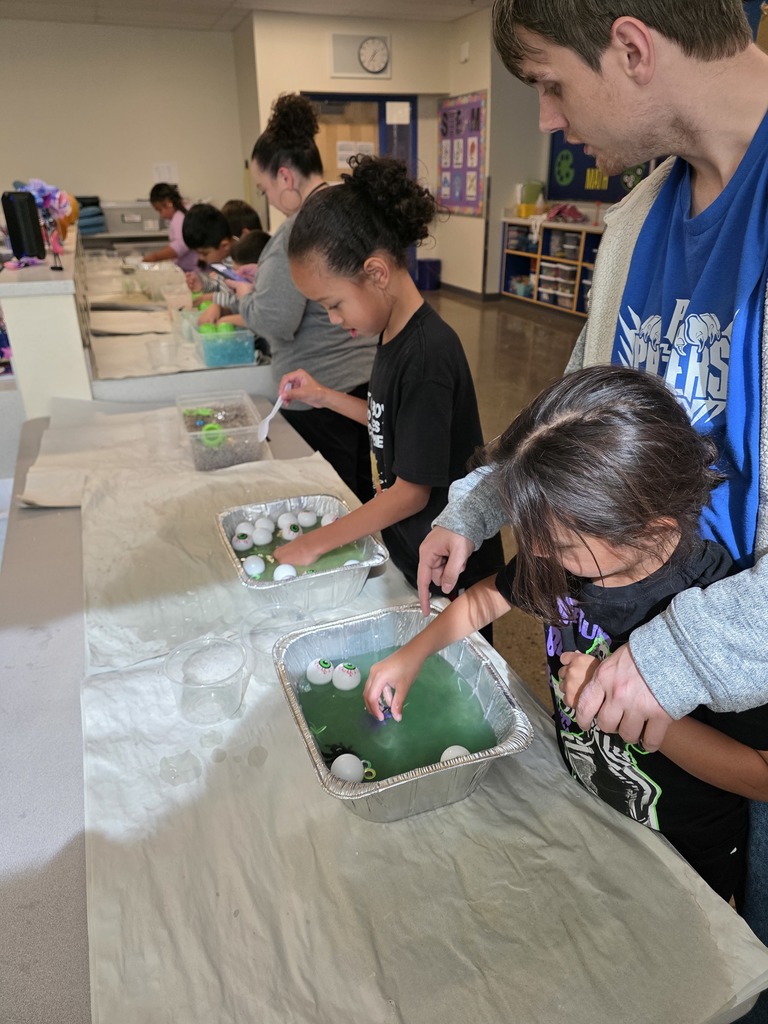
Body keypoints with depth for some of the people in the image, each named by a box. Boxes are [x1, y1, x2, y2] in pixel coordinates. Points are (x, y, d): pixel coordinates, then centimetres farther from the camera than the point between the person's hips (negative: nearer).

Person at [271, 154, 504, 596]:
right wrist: (325, 396, 4)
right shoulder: (395, 335, 0)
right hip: (405, 545, 8)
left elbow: (413, 491, -23)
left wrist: (317, 542, -16)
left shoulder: (427, 355, -27)